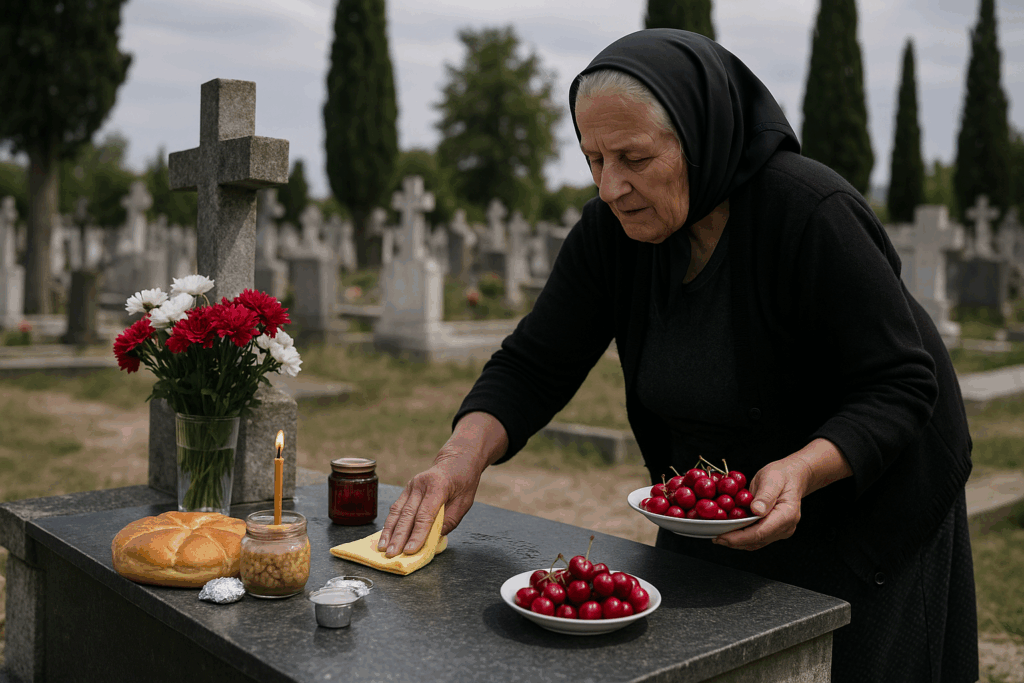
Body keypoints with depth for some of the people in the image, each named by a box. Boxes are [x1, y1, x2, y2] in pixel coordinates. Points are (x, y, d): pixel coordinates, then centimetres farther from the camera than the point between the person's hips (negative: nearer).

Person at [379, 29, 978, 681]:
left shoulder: (811, 212, -29)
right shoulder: (611, 229, -14)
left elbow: (902, 384, -24)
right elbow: (534, 363, -11)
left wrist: (803, 469, -40)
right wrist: (464, 454, -29)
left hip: (866, 510, -4)